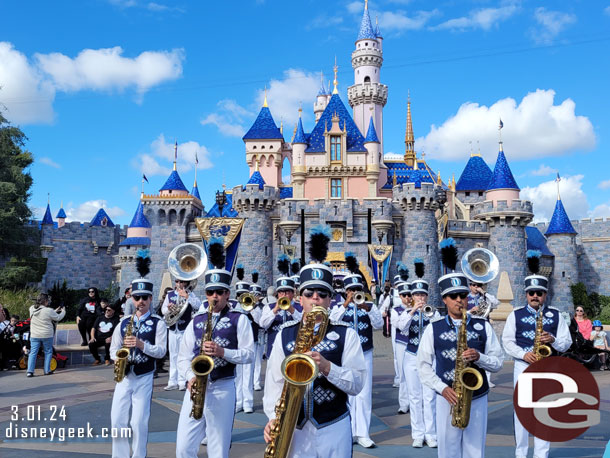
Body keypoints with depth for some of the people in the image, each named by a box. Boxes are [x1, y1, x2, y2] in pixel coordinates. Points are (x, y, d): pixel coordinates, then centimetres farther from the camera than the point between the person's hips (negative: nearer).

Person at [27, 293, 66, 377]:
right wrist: (63, 311, 15)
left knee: (33, 353, 6)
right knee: (48, 352, 12)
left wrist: (55, 311, 19)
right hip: (47, 335, -4)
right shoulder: (49, 311, -18)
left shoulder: (32, 309, 0)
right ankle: (47, 370, 14)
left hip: (34, 335, 4)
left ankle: (30, 371, -2)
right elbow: (58, 318, -4)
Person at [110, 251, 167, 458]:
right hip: (124, 376, 4)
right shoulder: (124, 322, 6)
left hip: (144, 378, -3)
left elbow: (161, 351, -10)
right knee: (117, 421, 3)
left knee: (139, 423, -2)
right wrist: (120, 357, -11)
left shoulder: (158, 323, -4)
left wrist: (141, 344, -24)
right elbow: (113, 348, 10)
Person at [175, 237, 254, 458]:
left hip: (222, 388, -3)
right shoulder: (196, 322, 10)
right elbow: (183, 357, 9)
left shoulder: (239, 320, 0)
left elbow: (248, 354, -6)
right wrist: (191, 377, -9)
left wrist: (222, 351, -20)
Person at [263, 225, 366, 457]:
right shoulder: (285, 334, 2)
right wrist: (274, 417, -16)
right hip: (295, 429, 1)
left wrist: (327, 367, -24)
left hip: (335, 429, -1)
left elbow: (357, 384, -9)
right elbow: (275, 381, -1)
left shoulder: (346, 334, -3)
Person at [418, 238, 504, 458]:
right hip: (447, 399, -1)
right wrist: (443, 388, -14)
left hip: (477, 399, 1)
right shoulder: (433, 329, -2)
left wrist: (478, 357, -18)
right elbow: (423, 366, -1)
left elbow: (498, 362, 2)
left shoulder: (483, 327, 1)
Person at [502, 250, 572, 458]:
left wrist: (552, 339, -16)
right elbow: (507, 341, 1)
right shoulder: (516, 315, 2)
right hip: (522, 366, 0)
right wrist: (523, 354, -15)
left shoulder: (555, 315, 5)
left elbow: (566, 342, 5)